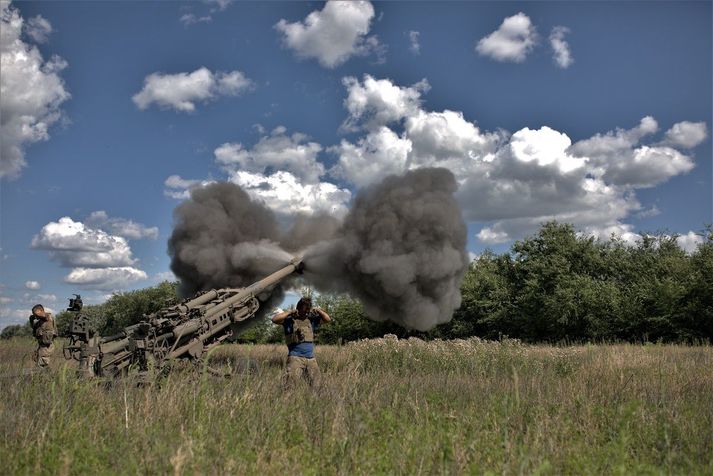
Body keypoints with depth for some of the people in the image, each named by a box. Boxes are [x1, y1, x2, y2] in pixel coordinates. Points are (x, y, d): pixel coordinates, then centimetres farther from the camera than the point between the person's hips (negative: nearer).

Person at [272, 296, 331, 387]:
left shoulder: (311, 320, 16)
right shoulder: (290, 320, -1)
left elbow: (327, 319, 20)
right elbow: (275, 319, -16)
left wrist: (318, 310, 8)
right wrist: (290, 312, -12)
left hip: (311, 359, 6)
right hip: (295, 358, -5)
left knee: (316, 386, 9)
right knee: (290, 385, -15)